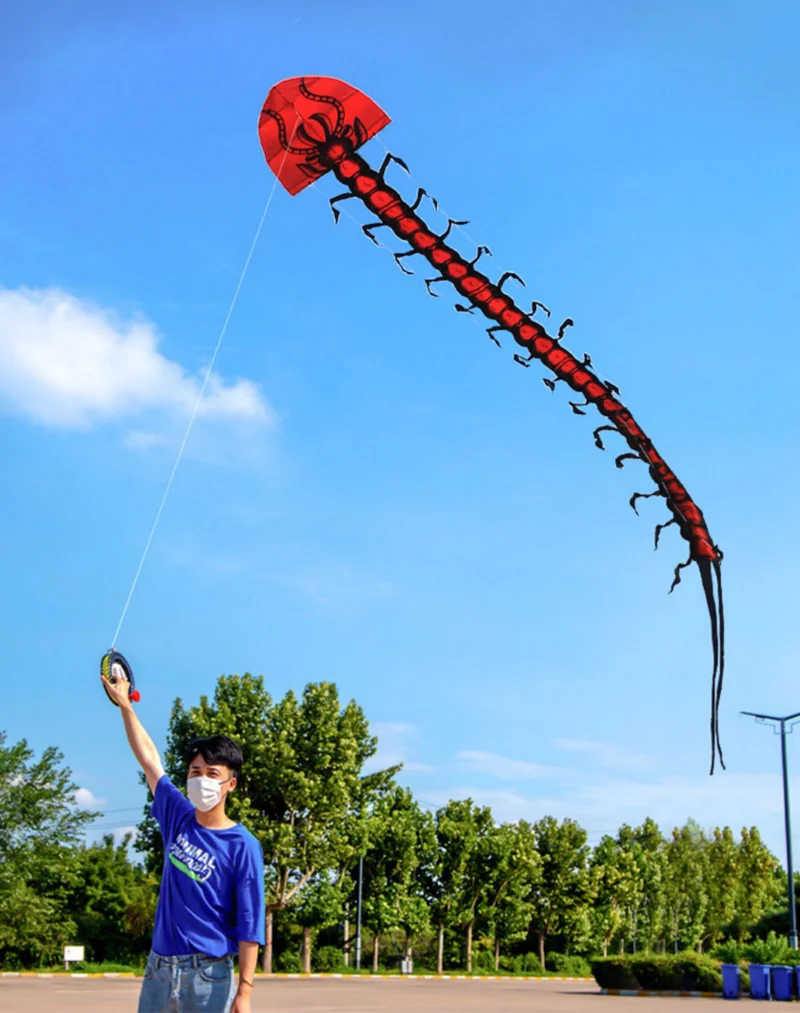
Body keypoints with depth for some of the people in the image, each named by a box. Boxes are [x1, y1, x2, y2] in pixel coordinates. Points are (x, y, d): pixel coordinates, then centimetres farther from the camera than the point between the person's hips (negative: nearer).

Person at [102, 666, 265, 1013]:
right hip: (158, 969, 5)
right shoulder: (178, 819, 6)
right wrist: (124, 704, 23)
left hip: (209, 974, -5)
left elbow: (249, 924, -11)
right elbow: (149, 760, 17)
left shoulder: (243, 846, -9)